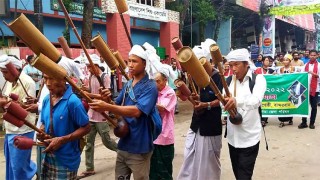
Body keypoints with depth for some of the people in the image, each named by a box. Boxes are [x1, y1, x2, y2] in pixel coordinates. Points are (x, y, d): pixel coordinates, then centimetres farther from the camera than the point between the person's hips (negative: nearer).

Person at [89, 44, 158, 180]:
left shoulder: (150, 87, -16)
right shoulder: (128, 84, 8)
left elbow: (136, 111, -29)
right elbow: (117, 107, 11)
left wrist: (107, 107, -36)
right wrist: (108, 100, -12)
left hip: (139, 147, -7)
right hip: (123, 143, 7)